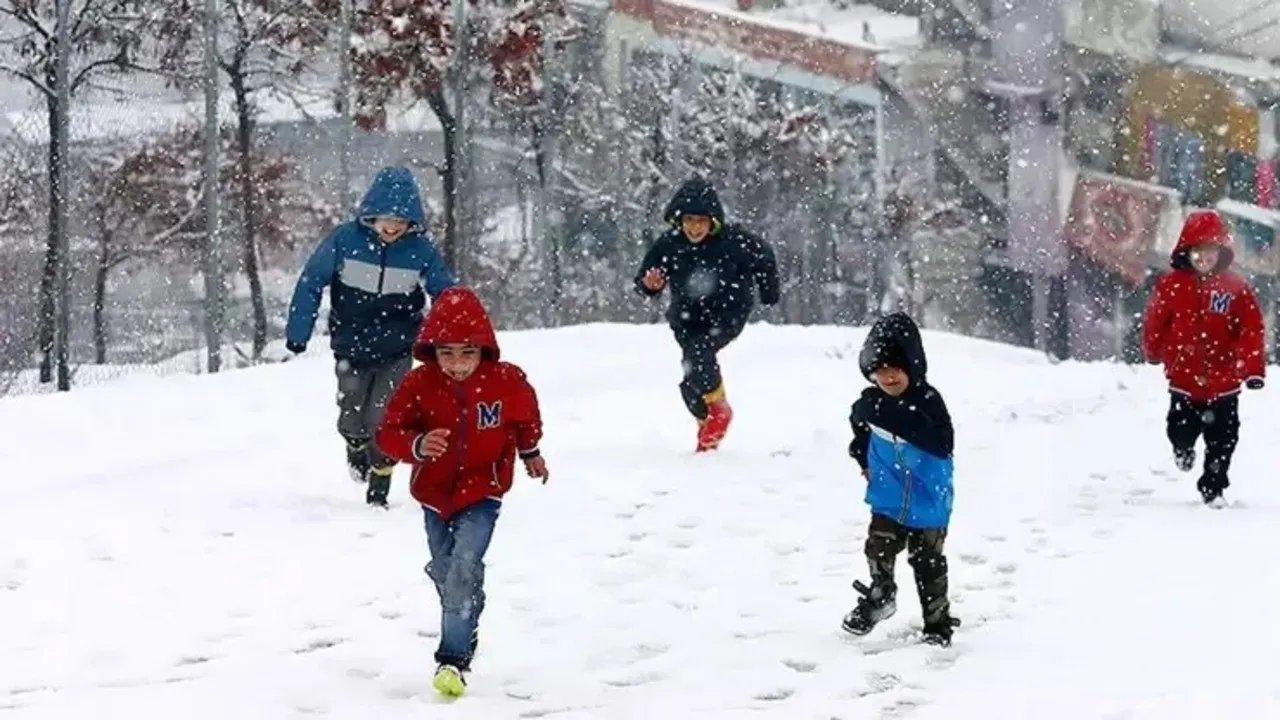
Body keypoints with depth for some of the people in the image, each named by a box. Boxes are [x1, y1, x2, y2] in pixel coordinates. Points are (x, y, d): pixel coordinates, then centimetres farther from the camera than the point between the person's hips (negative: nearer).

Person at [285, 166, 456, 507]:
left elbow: (446, 293, 0)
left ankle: (378, 491, 8)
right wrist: (297, 335, -6)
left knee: (383, 421, -9)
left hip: (396, 353, -1)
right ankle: (357, 450, 46)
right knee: (351, 420, 10)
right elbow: (311, 282, -7)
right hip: (351, 349, 1)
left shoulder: (421, 250, -12)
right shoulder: (345, 240, -15)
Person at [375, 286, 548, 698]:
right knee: (444, 572, 17)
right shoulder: (418, 384, -15)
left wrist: (530, 453, 25)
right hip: (435, 494, 3)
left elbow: (525, 416, 9)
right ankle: (463, 632, 42)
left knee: (463, 570, -19)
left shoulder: (507, 381, -14)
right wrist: (417, 445, -35)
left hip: (482, 494, -3)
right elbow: (389, 432, -14)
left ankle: (455, 657, -17)